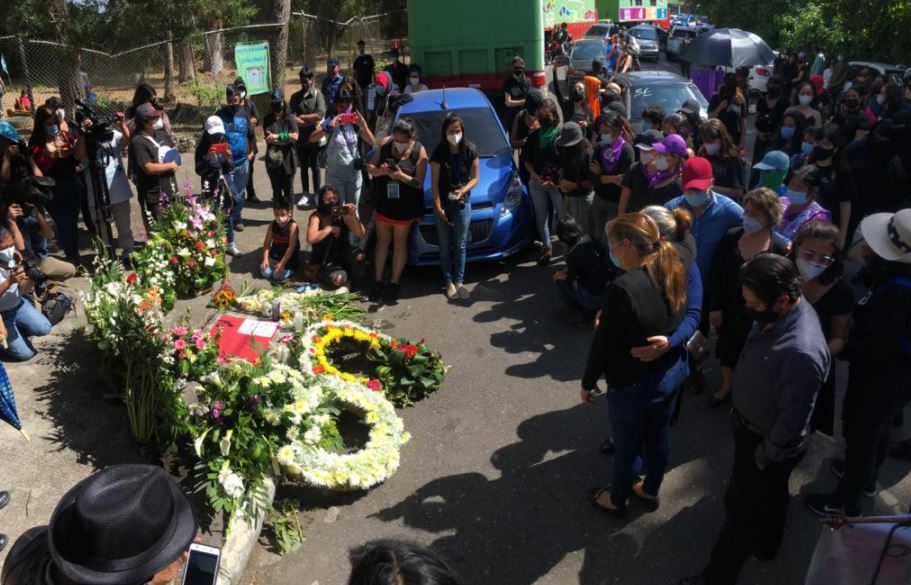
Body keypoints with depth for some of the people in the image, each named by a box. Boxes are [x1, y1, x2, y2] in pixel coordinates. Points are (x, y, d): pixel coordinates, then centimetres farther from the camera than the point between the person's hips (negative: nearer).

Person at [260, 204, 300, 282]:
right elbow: (267, 243, 1)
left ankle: (291, 270, 8)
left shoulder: (293, 226, -19)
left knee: (278, 276, -20)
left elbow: (291, 247, -22)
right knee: (265, 273, -12)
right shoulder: (272, 224, -1)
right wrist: (265, 259, -12)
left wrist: (282, 263, -24)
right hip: (274, 257, 5)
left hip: (289, 259, -5)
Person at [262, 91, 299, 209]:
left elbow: (295, 136, -15)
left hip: (288, 159, -2)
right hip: (273, 159, 2)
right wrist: (286, 139, -11)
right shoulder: (268, 119, 3)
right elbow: (269, 138, -8)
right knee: (276, 190, 9)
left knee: (288, 190, 7)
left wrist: (278, 136, -14)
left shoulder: (289, 118, -1)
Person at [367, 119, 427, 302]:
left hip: (405, 207, -2)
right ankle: (378, 281, 21)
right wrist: (378, 171, -20)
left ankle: (394, 282, 21)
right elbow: (370, 166, 2)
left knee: (399, 244, 9)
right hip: (383, 204, 2)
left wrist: (401, 176, -30)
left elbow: (419, 182, -14)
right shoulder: (385, 144, -5)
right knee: (382, 242, 11)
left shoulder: (419, 151, -12)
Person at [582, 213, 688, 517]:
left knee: (627, 445, 16)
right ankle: (650, 491, 49)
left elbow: (604, 343, -21)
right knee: (658, 435, 26)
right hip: (673, 370, 7)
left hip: (634, 383, -7)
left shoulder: (623, 287, -31)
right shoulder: (673, 272, -6)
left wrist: (588, 382, -5)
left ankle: (617, 500, 41)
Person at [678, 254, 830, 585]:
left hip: (767, 443, -8)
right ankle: (766, 545, 57)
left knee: (741, 509, 13)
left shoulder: (801, 352, -40)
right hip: (752, 427, 8)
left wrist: (763, 457, -14)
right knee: (770, 495, 31)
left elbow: (792, 418, -28)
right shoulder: (780, 312, -13)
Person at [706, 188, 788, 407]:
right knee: (726, 349, 22)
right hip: (729, 309, 3)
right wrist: (714, 307, -6)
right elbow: (715, 274, -4)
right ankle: (727, 387, 47)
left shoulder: (780, 248, -18)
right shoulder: (731, 237, -8)